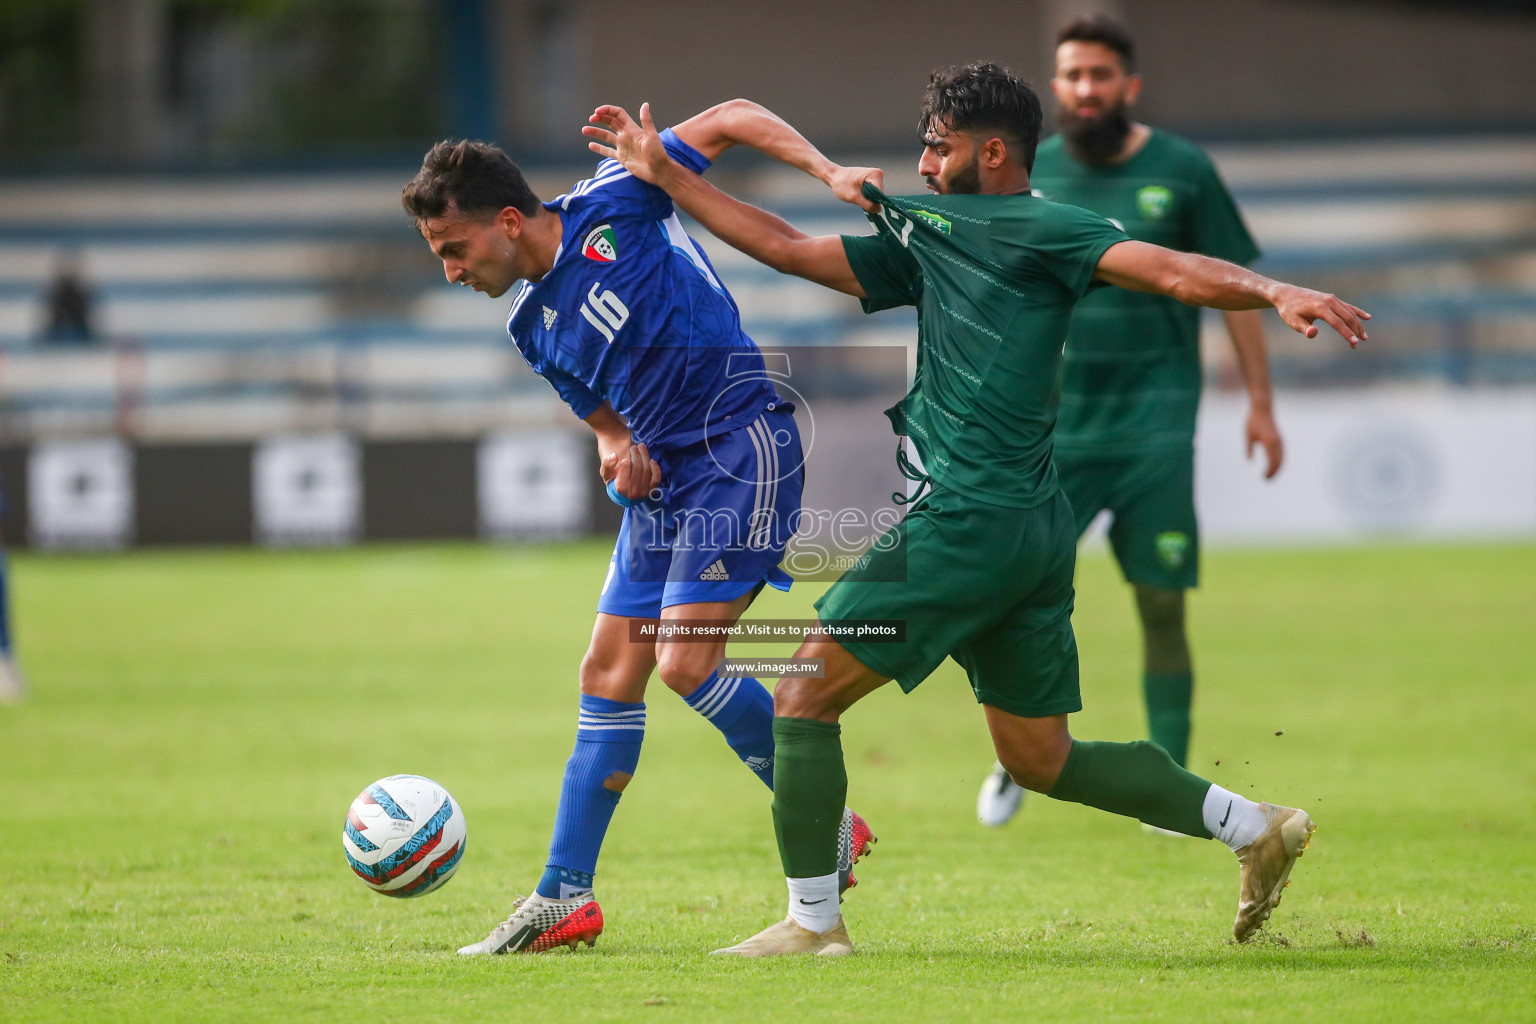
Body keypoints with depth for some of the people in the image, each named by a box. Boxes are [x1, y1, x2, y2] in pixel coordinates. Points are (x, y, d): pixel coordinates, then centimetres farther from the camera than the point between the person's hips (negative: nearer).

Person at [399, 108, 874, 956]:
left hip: (743, 448, -8)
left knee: (686, 662, -16)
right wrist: (617, 452, -4)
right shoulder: (531, 327, 10)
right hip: (662, 475, 8)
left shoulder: (610, 208, -10)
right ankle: (564, 896, 9)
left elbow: (729, 119, -5)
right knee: (608, 677, 5)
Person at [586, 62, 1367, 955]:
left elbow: (1172, 271, -14)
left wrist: (1273, 292, -32)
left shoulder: (1043, 230, -3)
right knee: (1040, 759, 14)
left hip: (970, 520, -9)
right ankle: (1257, 828, 16)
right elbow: (790, 250, 24)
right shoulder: (930, 237, 21)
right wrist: (663, 174, 22)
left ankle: (813, 920, 1)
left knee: (805, 695, -2)